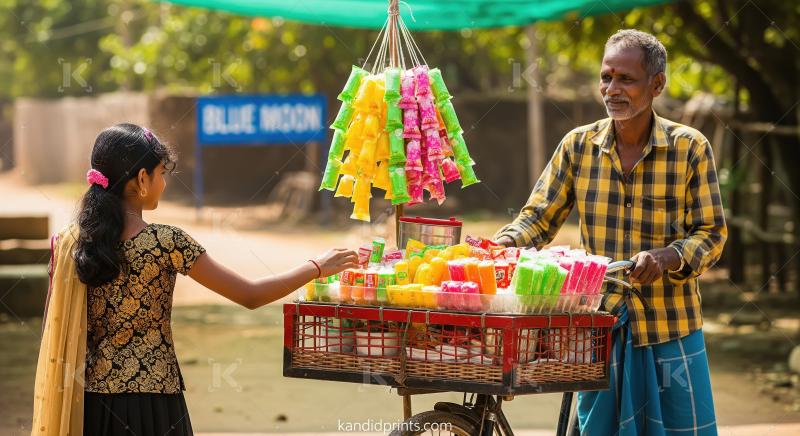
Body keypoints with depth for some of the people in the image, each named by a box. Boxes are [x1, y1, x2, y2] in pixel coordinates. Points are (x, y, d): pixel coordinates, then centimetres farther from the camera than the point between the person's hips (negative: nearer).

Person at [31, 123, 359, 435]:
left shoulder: (68, 242, 0)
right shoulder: (165, 243, -13)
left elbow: (56, 333, 4)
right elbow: (250, 296, -8)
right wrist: (317, 268, 5)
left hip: (89, 402, 4)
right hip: (150, 402, -4)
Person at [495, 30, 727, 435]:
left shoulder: (690, 148, -4)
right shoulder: (579, 145, 2)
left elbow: (711, 233, -3)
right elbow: (539, 216, 4)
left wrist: (665, 257, -22)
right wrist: (503, 243, -17)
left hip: (669, 330, -2)